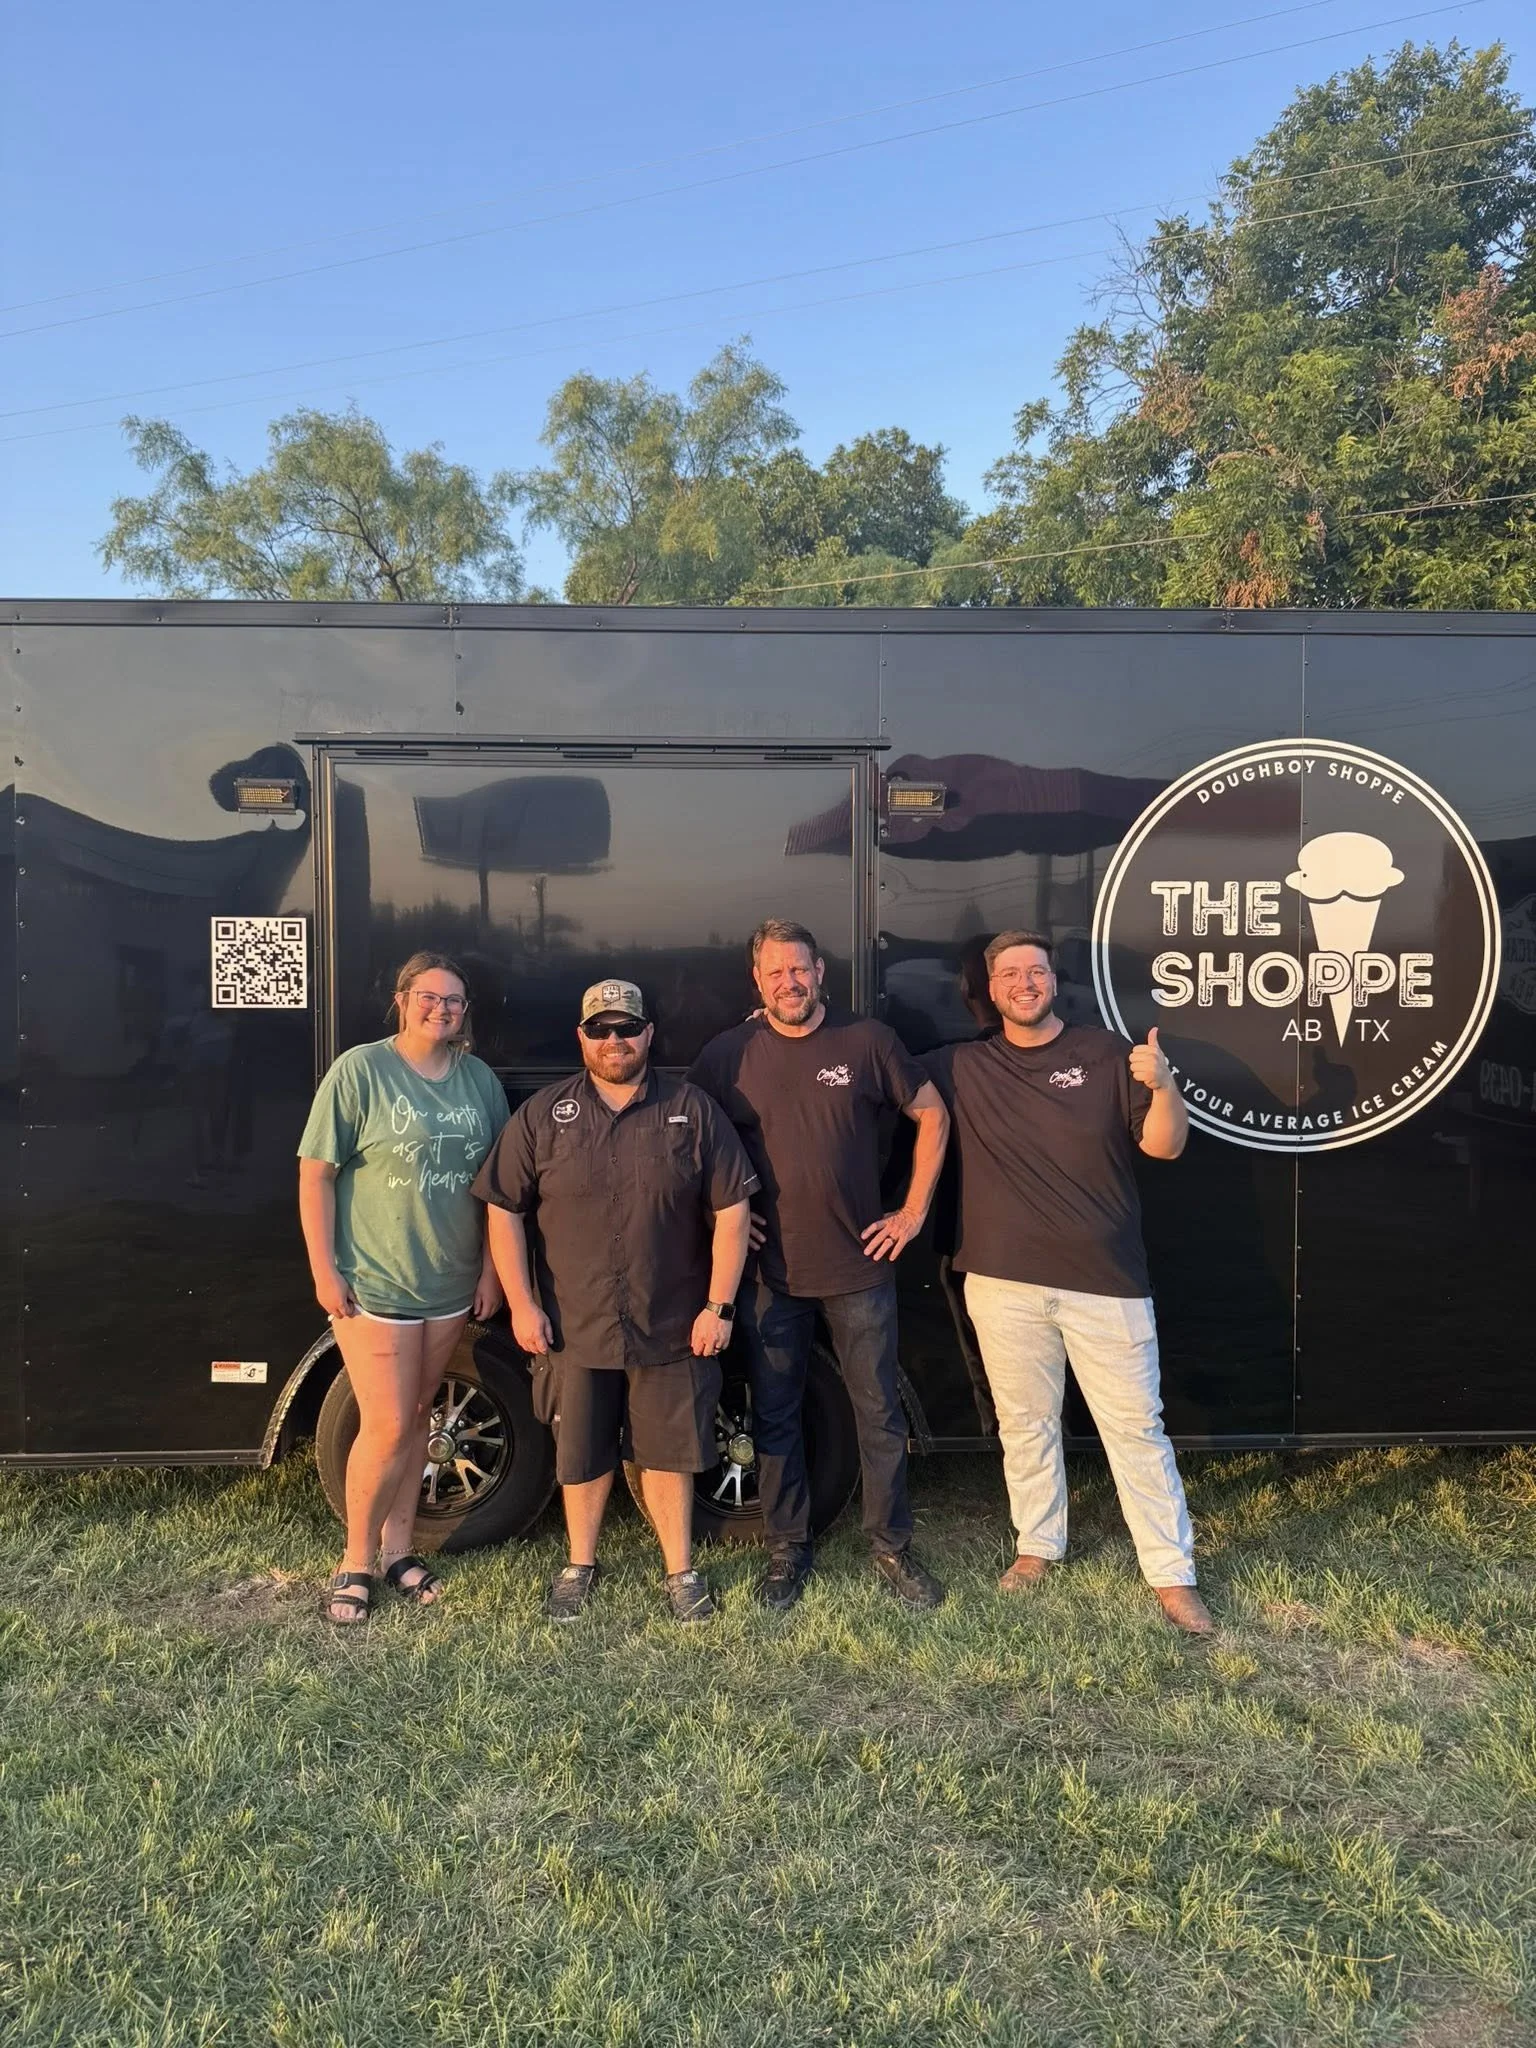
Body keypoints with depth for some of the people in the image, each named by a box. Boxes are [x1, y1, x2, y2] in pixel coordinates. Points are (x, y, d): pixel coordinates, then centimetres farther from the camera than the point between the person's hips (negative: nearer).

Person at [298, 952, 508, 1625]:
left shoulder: (480, 1080, 3)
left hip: (451, 1286, 5)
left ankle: (398, 1548, 30)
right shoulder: (359, 1071, -10)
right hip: (373, 1285, -4)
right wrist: (324, 1270, -12)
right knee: (387, 1428, -2)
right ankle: (356, 1563, 18)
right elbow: (315, 1174, -9)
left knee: (417, 1419, 15)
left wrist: (490, 1267, 7)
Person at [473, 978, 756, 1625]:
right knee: (581, 1455, 15)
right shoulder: (543, 1115, -1)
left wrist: (718, 1306, -7)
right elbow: (504, 1211, 0)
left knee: (668, 1453, 11)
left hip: (672, 1328, -1)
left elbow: (730, 1209, -3)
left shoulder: (692, 1111, -3)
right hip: (574, 1328, 1)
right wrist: (521, 1304, -6)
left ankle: (680, 1571, 30)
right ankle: (579, 1565, 36)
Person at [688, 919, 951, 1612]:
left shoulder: (867, 1041, -3)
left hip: (860, 1266, 0)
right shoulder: (727, 1054, -2)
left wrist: (913, 1212, 2)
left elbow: (932, 1116, 5)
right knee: (774, 1416, 10)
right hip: (771, 1272, 1)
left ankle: (891, 1547, 27)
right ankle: (787, 1549, 28)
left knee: (879, 1413, 9)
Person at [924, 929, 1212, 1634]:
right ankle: (1037, 1545, 33)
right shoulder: (960, 1067, 3)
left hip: (1106, 1282, -2)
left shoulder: (1105, 1053, 0)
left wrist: (1161, 1084, -20)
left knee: (1136, 1427, 4)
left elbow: (1164, 1145, -4)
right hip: (1004, 1283, 2)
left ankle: (1173, 1574, 15)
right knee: (1024, 1424, 15)